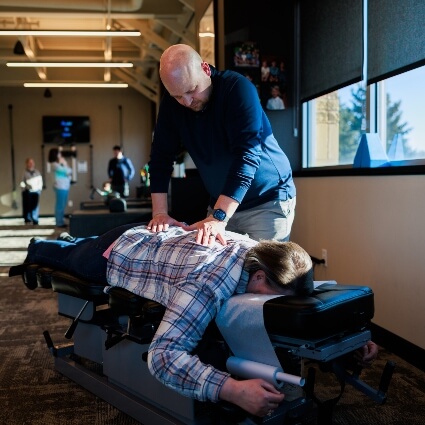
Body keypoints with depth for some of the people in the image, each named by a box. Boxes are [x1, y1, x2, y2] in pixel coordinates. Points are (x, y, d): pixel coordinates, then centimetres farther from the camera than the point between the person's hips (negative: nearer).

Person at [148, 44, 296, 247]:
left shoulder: (238, 88, -21)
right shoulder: (171, 103, -5)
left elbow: (246, 156, -30)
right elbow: (161, 157, -2)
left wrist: (218, 218, -38)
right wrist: (160, 212, -13)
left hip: (268, 201, -4)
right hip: (221, 204, 5)